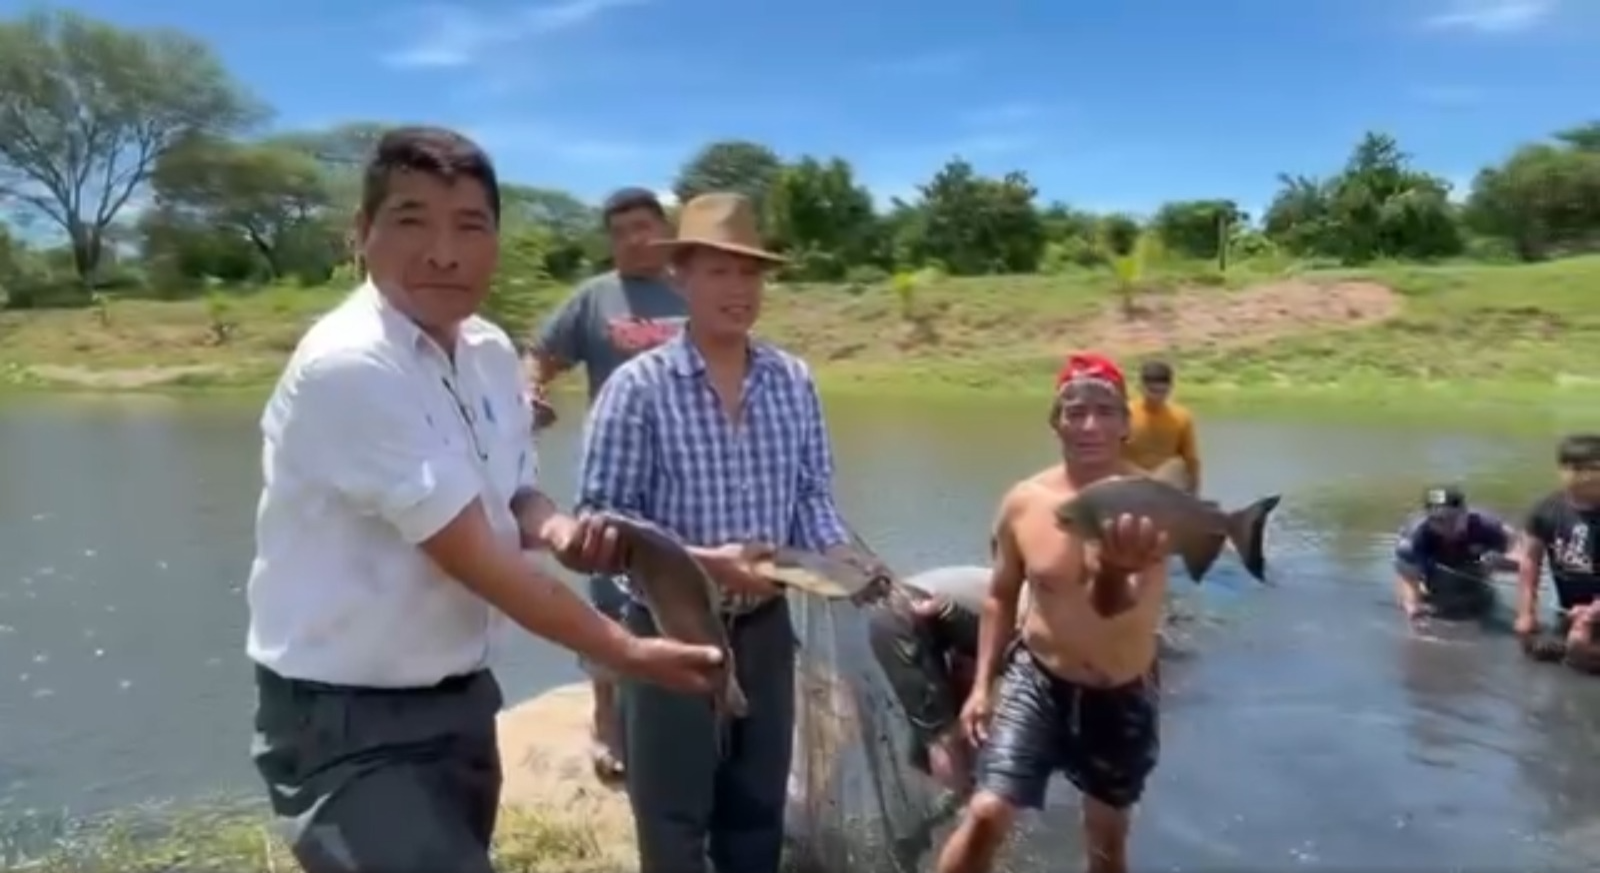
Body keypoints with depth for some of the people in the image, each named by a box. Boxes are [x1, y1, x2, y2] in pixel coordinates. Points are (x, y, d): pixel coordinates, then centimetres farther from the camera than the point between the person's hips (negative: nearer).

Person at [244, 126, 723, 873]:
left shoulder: (491, 353, 0)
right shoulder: (347, 367, -24)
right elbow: (475, 558, -24)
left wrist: (555, 529, -13)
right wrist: (629, 653, -16)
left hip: (459, 699, 8)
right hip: (346, 722, -8)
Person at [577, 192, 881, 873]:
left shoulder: (794, 381, 1)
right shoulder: (638, 386, -13)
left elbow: (813, 495, 6)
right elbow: (602, 517, -15)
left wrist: (840, 555, -12)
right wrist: (702, 560, -25)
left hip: (765, 625, 5)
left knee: (758, 809, 20)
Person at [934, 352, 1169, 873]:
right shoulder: (1024, 502, -11)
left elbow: (1118, 606, -33)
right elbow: (1001, 596, 5)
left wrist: (1118, 570, -57)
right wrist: (983, 683, 0)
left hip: (1123, 698, 0)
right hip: (1037, 681, 0)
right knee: (986, 816, -11)